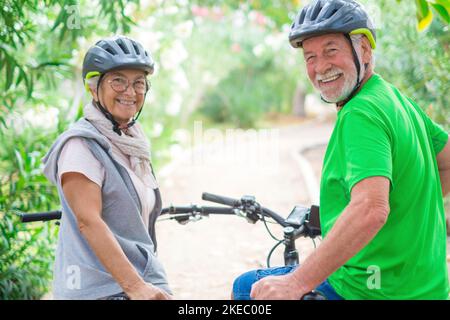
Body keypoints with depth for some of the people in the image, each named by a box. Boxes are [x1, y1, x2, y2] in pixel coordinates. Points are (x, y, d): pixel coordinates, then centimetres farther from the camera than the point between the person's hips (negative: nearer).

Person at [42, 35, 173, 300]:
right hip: (101, 290, -8)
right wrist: (135, 286, -27)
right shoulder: (81, 144, -12)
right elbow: (88, 222, -21)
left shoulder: (134, 143, 13)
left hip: (145, 281, 8)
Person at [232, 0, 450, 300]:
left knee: (246, 288, 4)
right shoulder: (397, 98, 6)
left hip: (370, 289, -9)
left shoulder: (360, 115, -22)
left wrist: (295, 283, -33)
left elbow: (369, 210, -36)